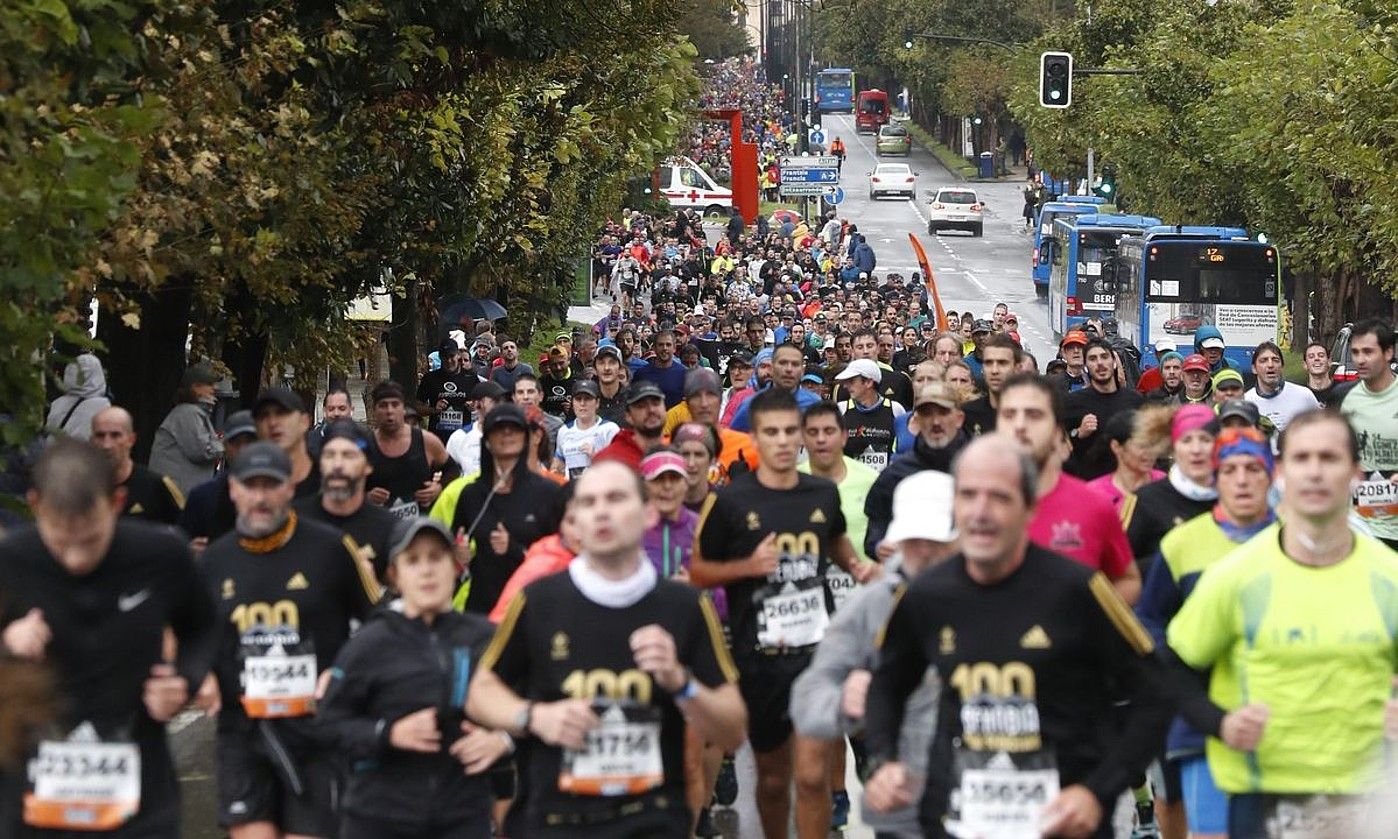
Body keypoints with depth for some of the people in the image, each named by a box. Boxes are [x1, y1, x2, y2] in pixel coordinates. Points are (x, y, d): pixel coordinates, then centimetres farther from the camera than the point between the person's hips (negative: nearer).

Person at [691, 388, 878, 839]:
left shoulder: (823, 493, 5)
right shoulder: (729, 501, -7)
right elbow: (697, 572, -2)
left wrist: (856, 564, 7)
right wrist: (749, 566, -17)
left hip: (816, 649, 1)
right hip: (758, 655, -1)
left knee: (812, 772, -13)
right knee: (772, 775, 13)